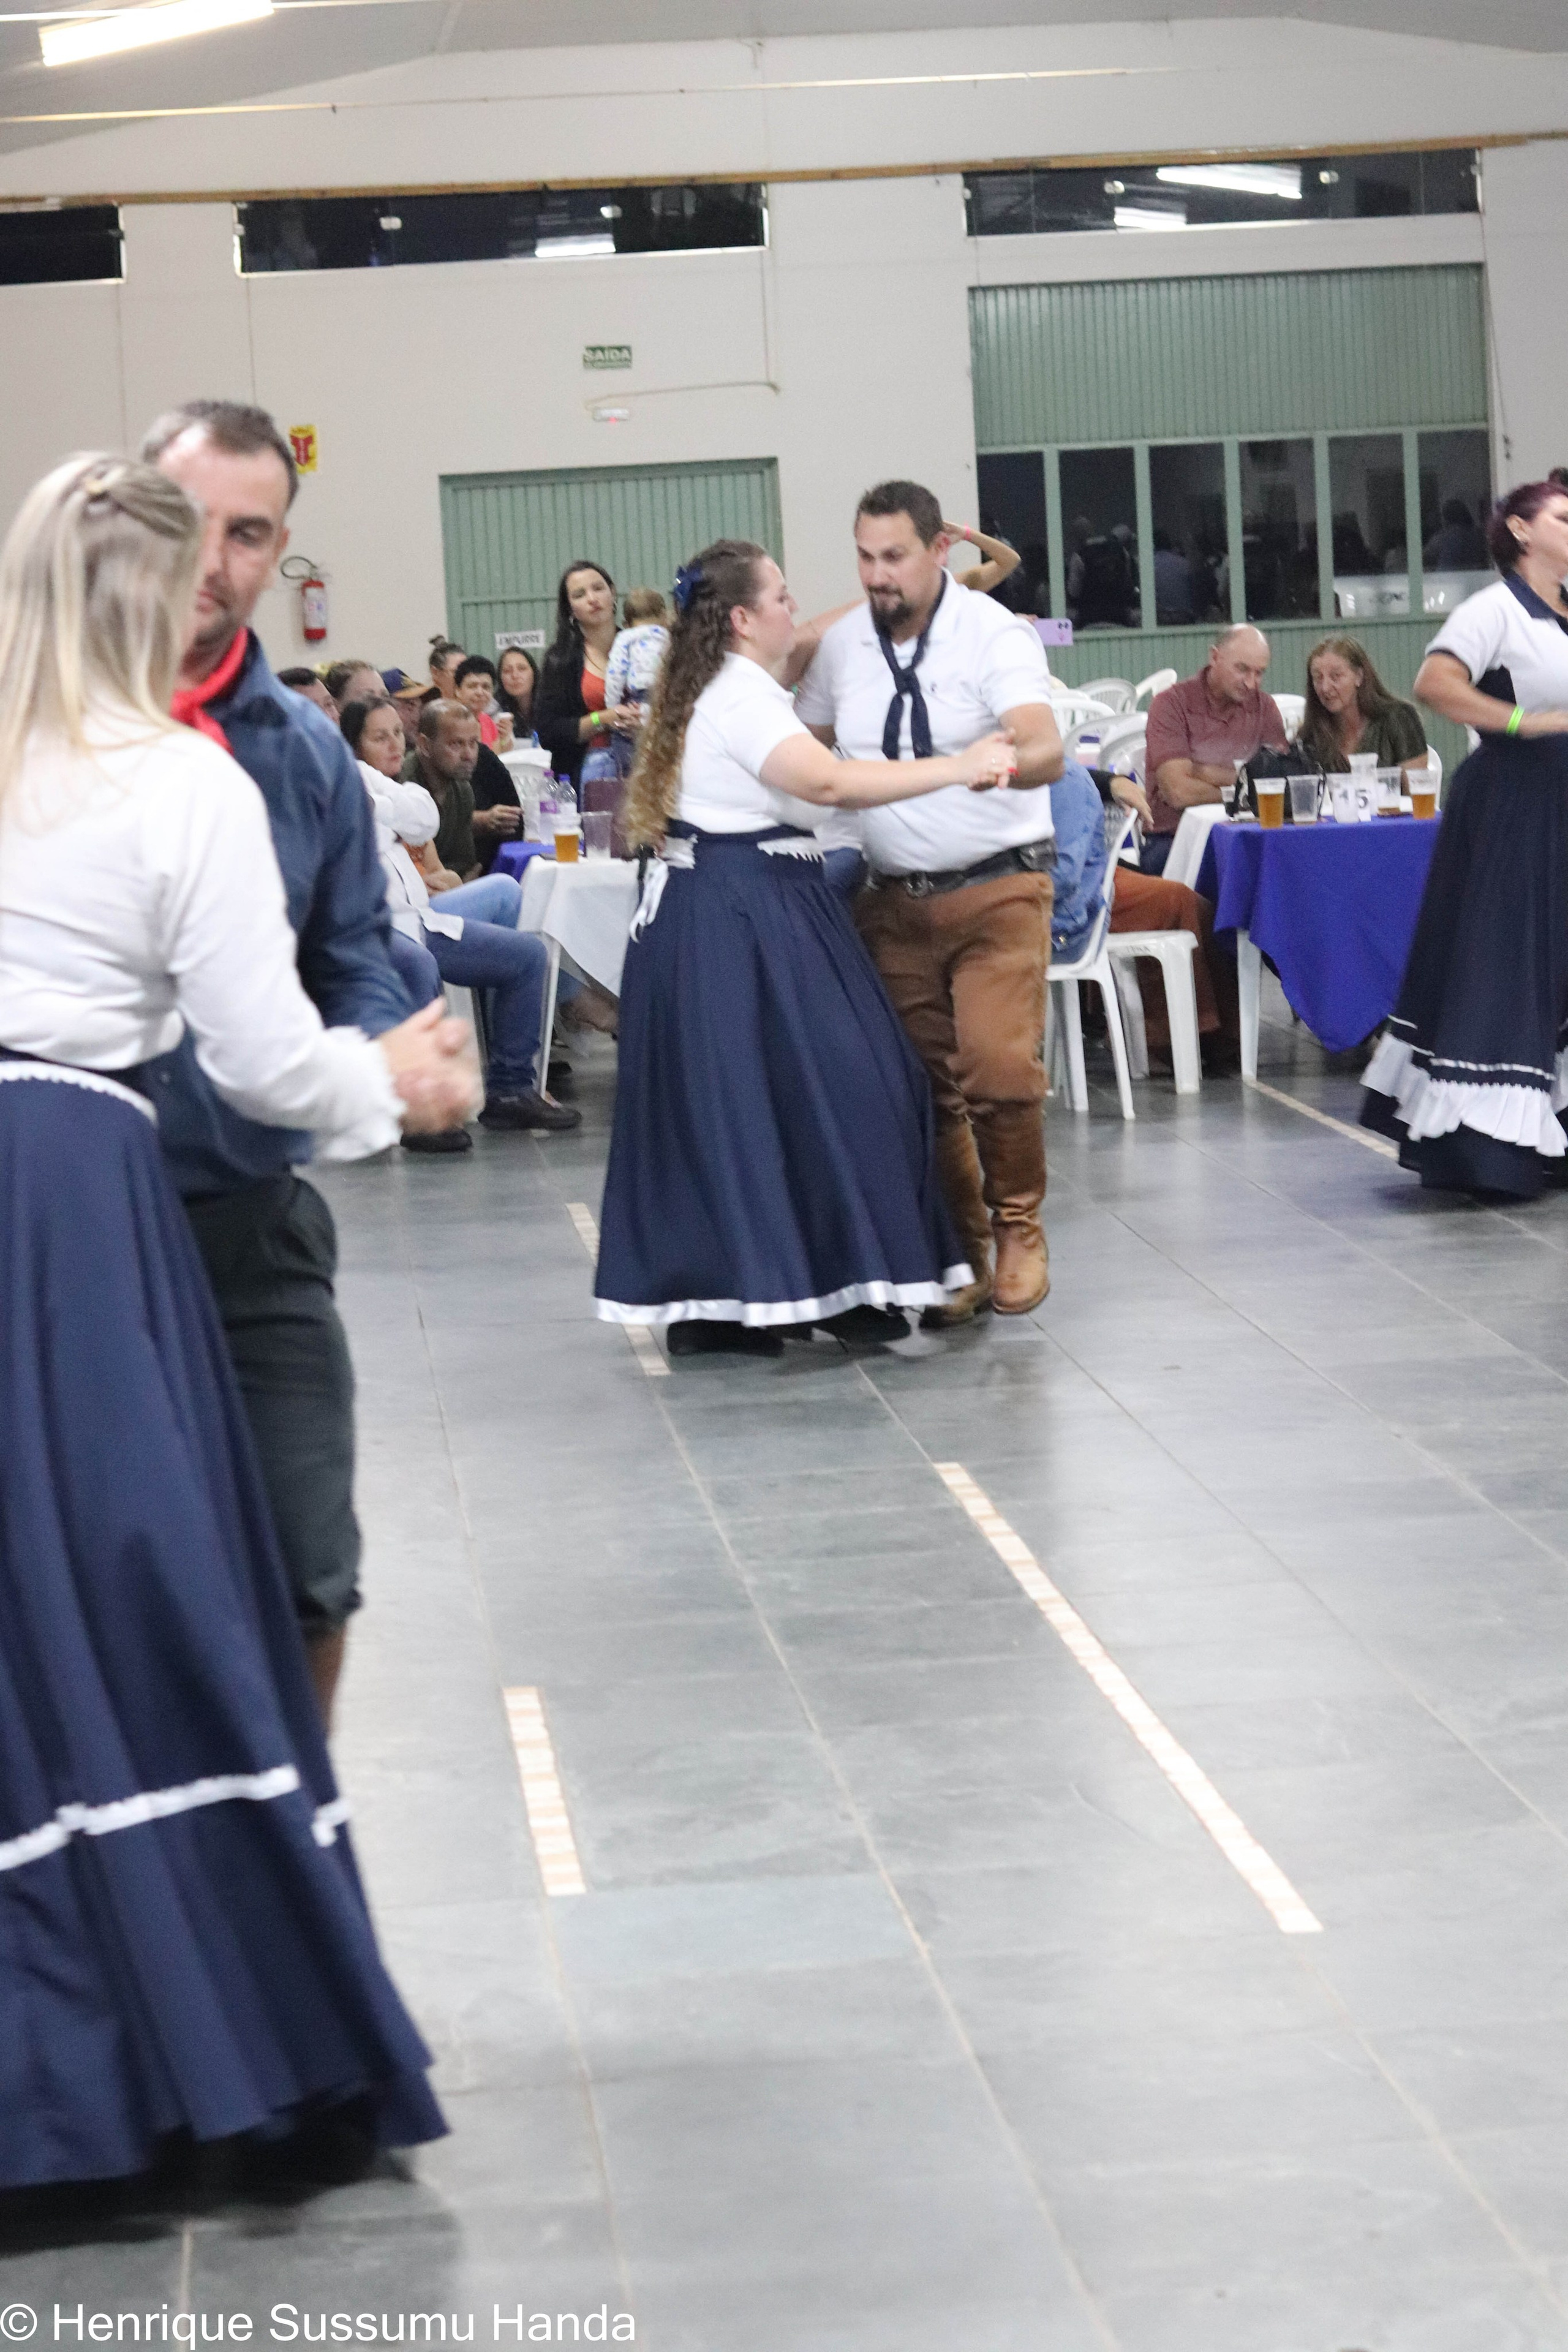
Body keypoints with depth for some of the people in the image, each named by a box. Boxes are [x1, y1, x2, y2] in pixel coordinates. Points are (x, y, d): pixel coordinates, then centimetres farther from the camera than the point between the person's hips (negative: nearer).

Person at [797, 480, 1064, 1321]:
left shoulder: (995, 634, -10)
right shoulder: (841, 645, 6)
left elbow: (1046, 751, -25)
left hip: (995, 889, -4)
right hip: (895, 897, 4)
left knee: (999, 1069, -16)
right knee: (924, 1083, 2)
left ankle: (1018, 1229, 5)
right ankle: (960, 1249, 15)